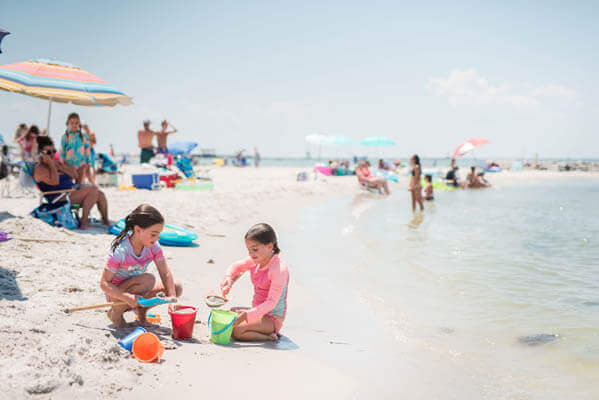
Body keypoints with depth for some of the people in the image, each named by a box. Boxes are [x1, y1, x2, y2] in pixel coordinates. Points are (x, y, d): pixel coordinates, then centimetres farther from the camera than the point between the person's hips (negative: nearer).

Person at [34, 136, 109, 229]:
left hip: (73, 191, 8)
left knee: (100, 193, -10)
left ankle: (105, 220, 3)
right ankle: (84, 221, -22)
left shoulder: (58, 163, 18)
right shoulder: (39, 169, -4)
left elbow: (75, 175, 7)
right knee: (93, 190, -24)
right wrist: (51, 165, -13)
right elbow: (54, 182, -21)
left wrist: (58, 165, -1)